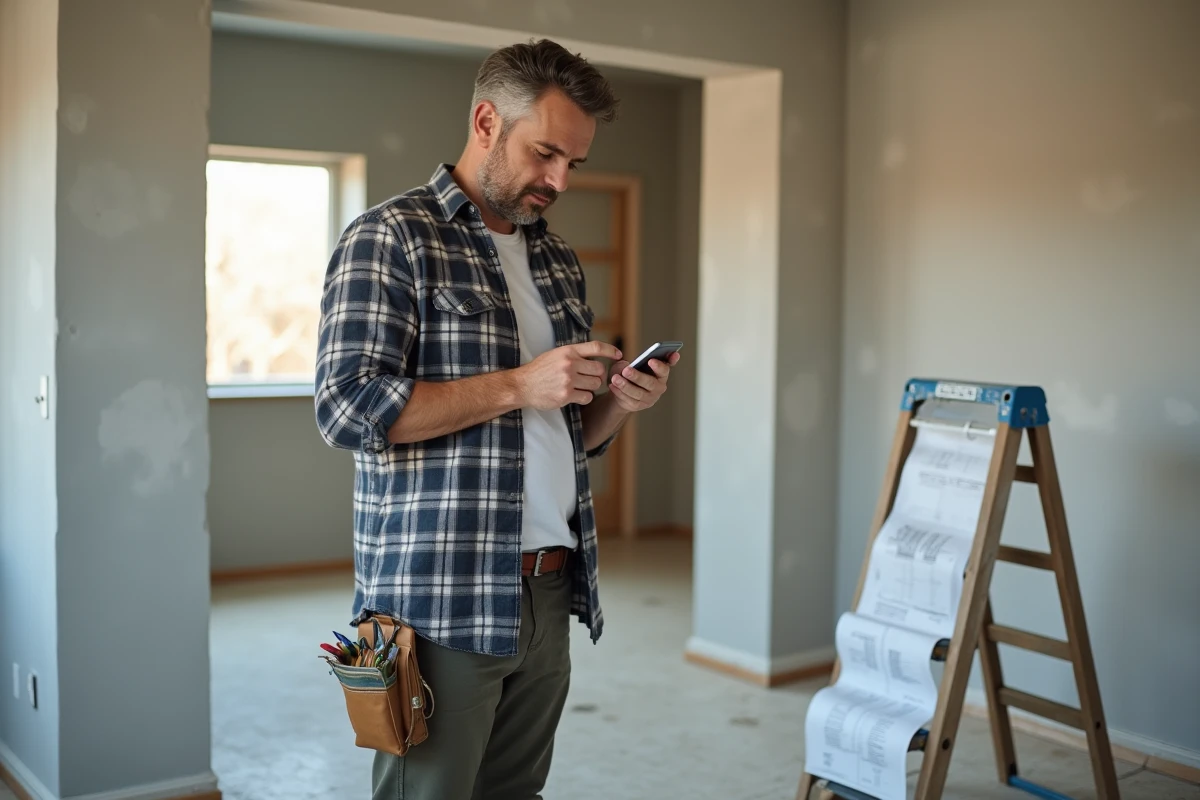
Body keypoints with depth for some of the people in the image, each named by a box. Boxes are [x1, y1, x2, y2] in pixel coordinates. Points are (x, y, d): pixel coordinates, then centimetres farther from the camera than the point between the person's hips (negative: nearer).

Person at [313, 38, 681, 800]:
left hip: (550, 594, 7)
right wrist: (517, 385, -17)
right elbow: (348, 407, -16)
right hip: (441, 601, -6)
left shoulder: (558, 259, 16)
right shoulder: (391, 238, -5)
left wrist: (619, 404, -1)